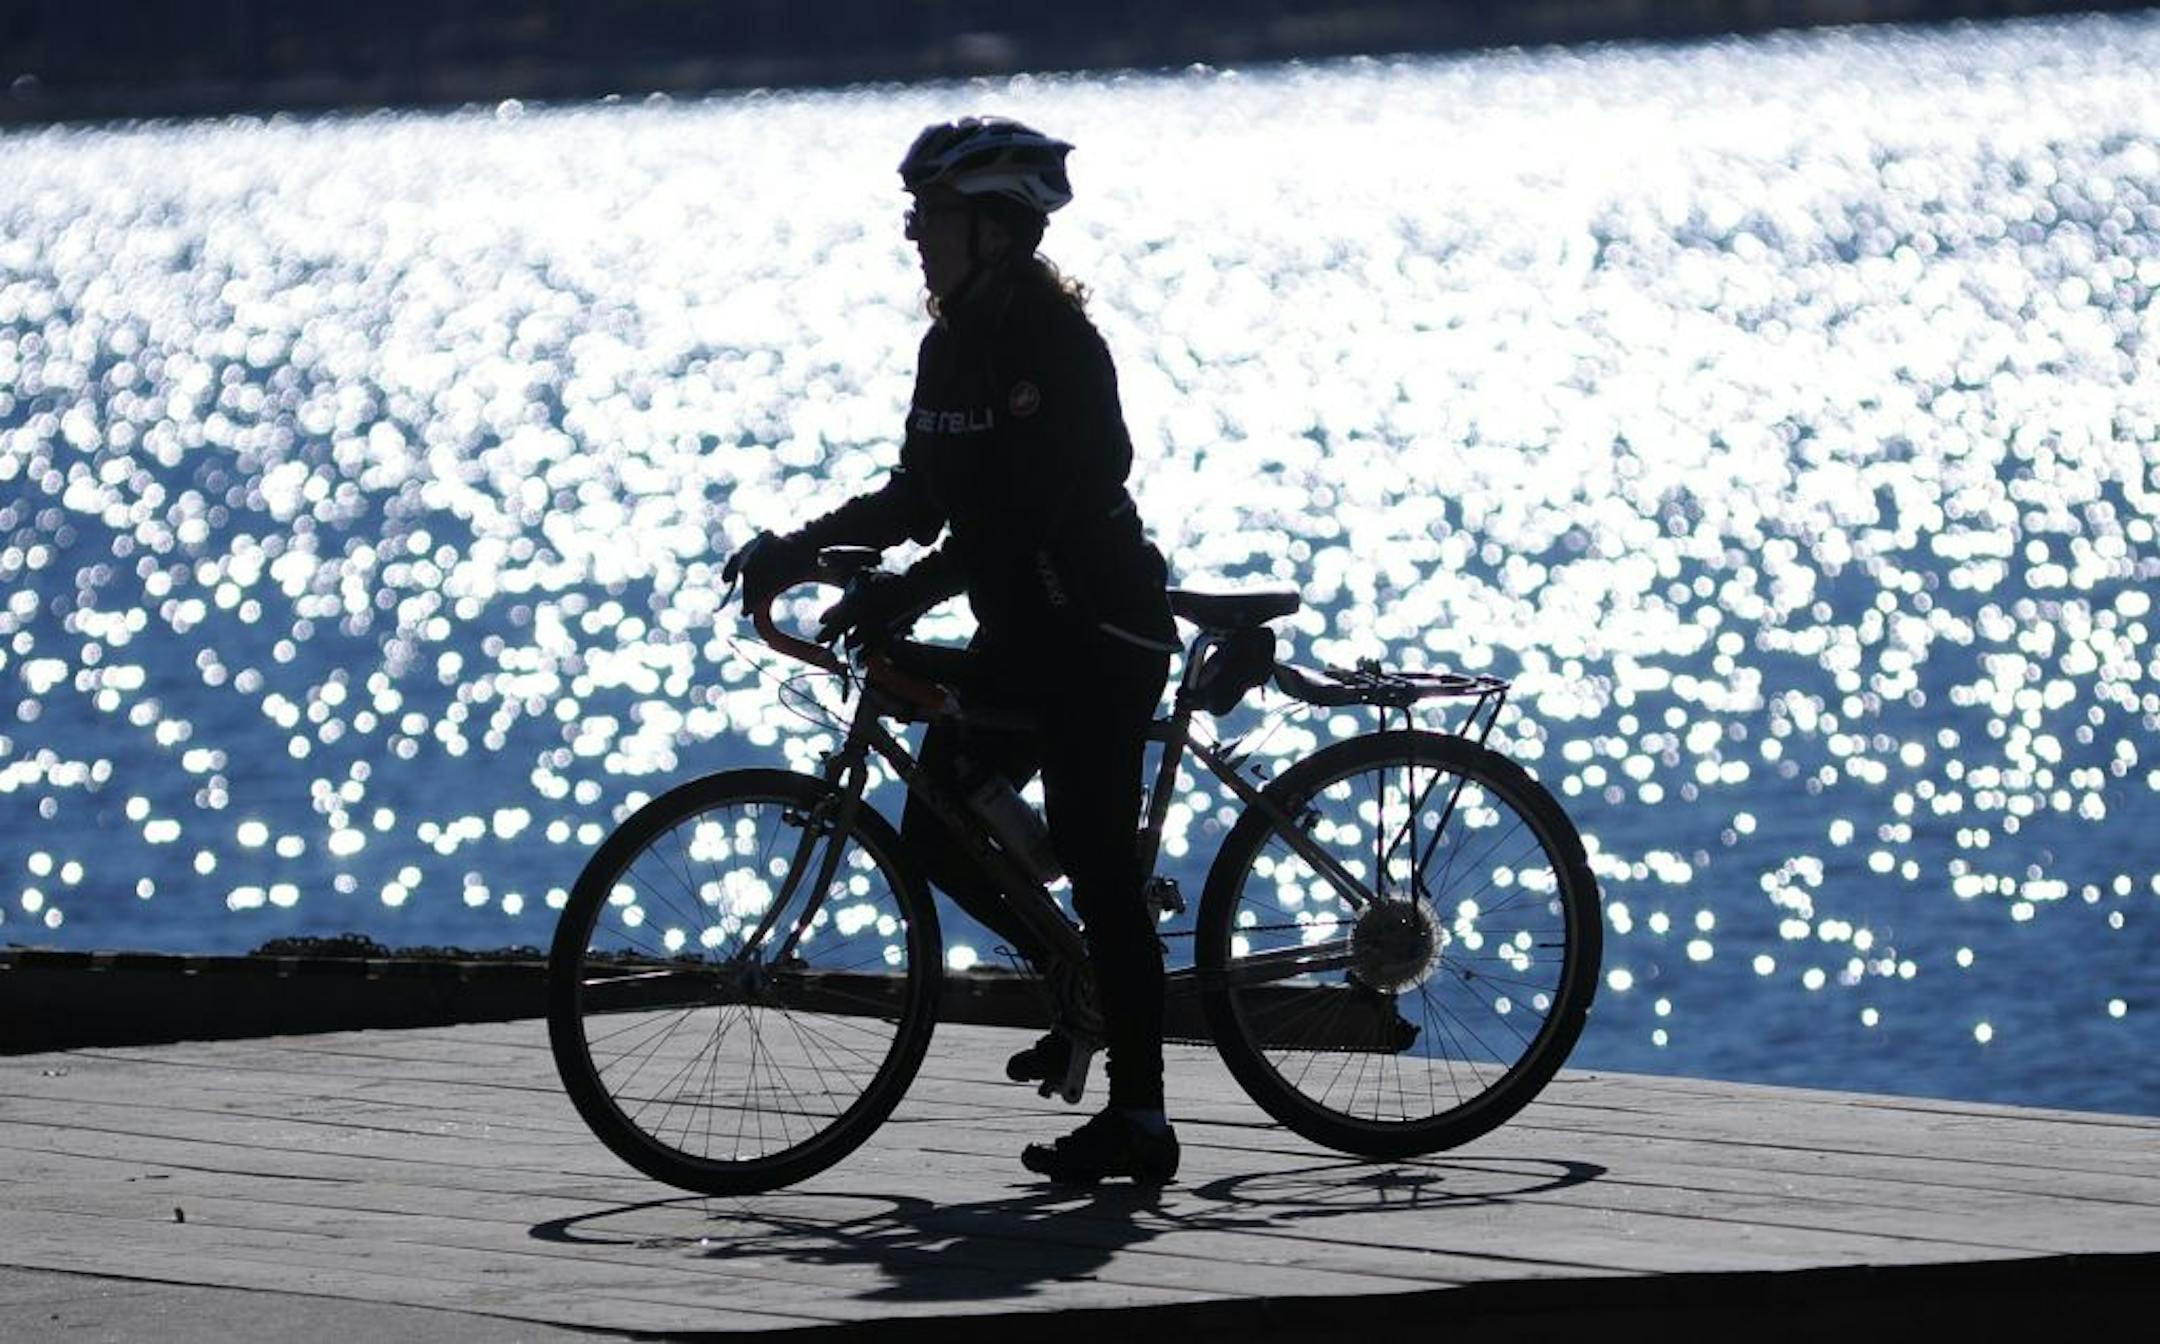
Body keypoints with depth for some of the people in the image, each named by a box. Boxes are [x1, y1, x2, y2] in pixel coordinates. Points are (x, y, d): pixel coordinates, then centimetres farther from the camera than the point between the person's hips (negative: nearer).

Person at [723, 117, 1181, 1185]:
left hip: (1098, 634, -9)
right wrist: (796, 549, 3)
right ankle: (1088, 985, 27)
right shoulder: (951, 346, 9)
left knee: (1097, 865, -8)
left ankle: (1138, 1120, -3)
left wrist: (904, 596, -30)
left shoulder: (1055, 342, -18)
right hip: (1018, 633, 9)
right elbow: (919, 499, 15)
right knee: (937, 834, 7)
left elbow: (1028, 509, -26)